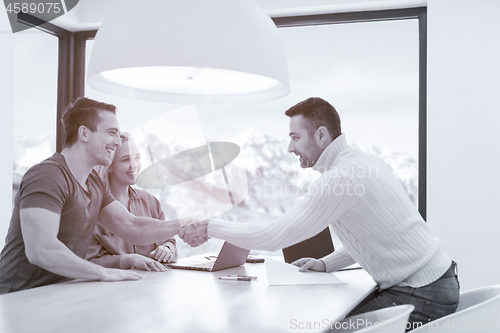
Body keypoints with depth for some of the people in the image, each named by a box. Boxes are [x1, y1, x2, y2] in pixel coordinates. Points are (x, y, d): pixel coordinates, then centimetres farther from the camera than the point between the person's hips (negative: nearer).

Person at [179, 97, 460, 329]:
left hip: (421, 297, -9)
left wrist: (212, 227, -6)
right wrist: (325, 264, 16)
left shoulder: (339, 178, -20)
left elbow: (273, 236, -17)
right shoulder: (368, 162, 10)